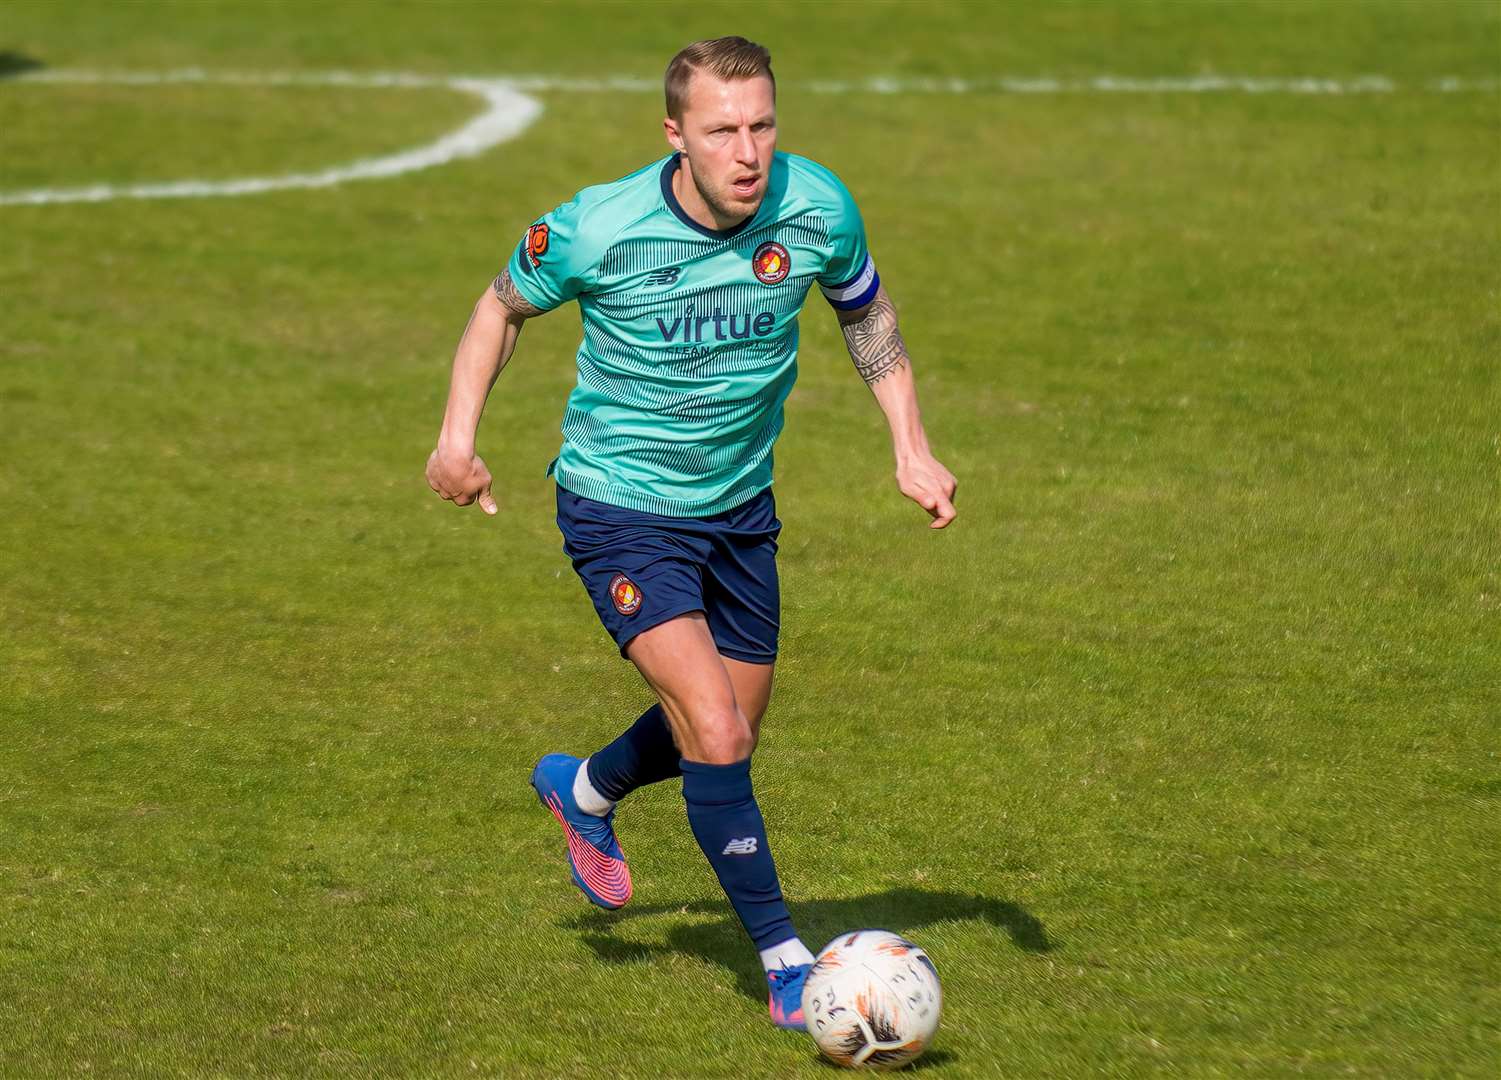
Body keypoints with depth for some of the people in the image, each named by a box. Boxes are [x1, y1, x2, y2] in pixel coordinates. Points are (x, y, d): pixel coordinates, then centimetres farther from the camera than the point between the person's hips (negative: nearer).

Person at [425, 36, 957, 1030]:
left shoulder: (816, 210, -15)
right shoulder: (597, 230, -24)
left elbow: (866, 309, 8)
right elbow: (505, 306, -2)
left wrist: (912, 447, 3)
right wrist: (459, 434, -13)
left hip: (740, 506, 5)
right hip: (621, 510, -5)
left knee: (731, 733, 19)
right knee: (717, 735, -18)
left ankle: (585, 792, 51)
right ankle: (786, 962, -4)